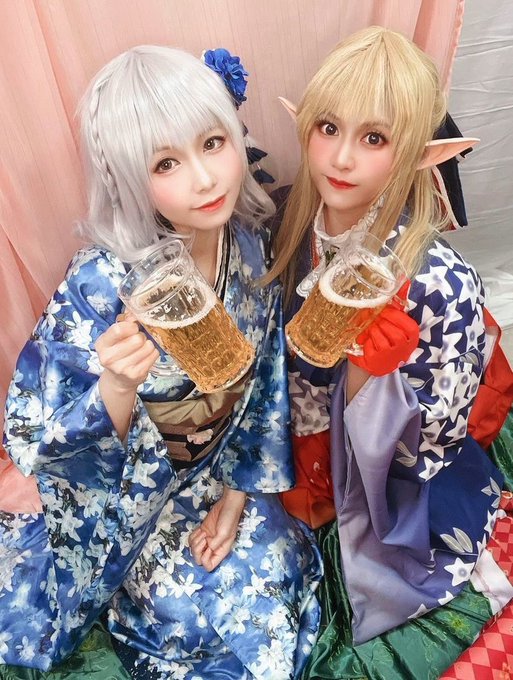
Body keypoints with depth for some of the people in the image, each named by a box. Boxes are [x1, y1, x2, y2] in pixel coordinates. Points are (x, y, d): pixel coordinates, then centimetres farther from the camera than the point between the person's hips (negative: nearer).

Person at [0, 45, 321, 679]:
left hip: (219, 475, 4)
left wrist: (239, 489, -4)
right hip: (122, 488, -3)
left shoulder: (252, 246, -16)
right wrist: (117, 389, -43)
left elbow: (265, 380, -3)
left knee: (260, 596, -2)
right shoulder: (101, 283, -29)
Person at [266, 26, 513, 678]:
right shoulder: (283, 224, -15)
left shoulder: (442, 284, -28)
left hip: (395, 498, -3)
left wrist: (364, 357, -37)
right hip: (294, 477, 4)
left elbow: (425, 446, -19)